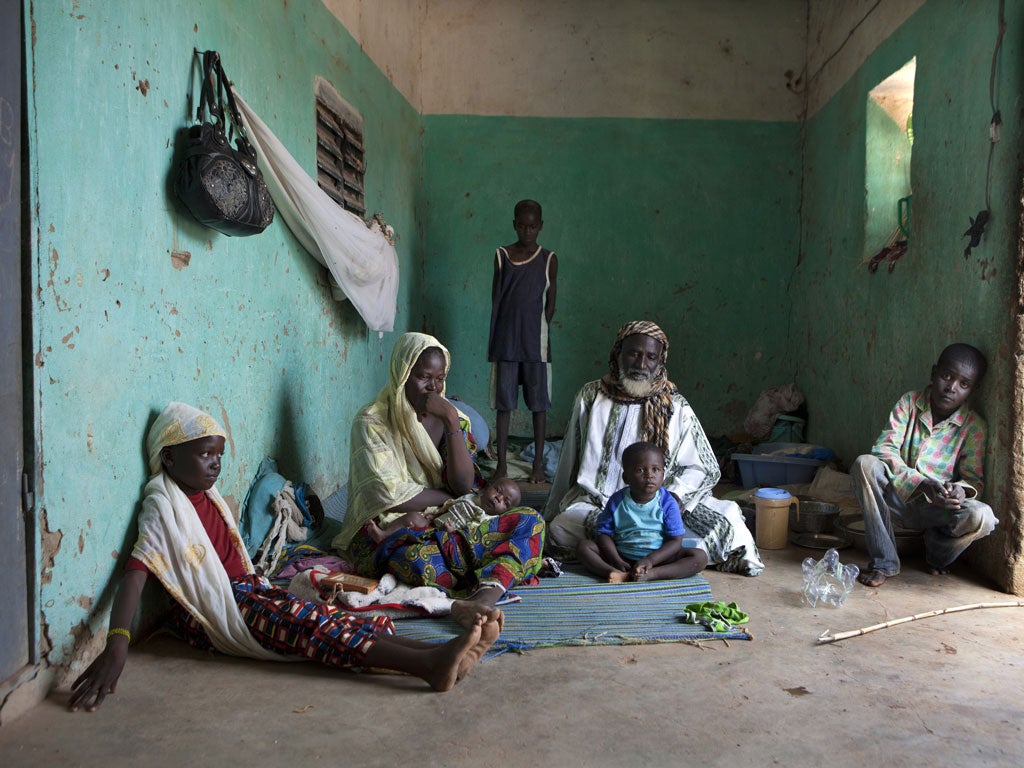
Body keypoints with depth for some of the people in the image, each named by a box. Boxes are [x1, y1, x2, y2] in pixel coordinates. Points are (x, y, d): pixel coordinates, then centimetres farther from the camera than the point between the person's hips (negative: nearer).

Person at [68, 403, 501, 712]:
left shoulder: (209, 498, 14)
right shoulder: (163, 511, -10)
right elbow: (135, 574, -24)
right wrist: (116, 646, -36)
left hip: (245, 592, 8)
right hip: (209, 611, -8)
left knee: (327, 617, -15)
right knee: (302, 619, -29)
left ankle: (434, 657, -31)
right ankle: (428, 665, -46)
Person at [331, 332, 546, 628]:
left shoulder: (451, 417, 8)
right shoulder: (371, 422, -6)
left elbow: (465, 485, -6)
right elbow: (389, 496, -16)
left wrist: (452, 422, -15)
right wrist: (448, 496, -5)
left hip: (446, 525, 6)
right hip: (387, 527, -5)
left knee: (530, 521, -19)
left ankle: (485, 594, -42)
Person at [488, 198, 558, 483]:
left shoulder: (548, 259, 3)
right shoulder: (502, 256, 5)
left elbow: (550, 303, 4)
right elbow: (495, 298, 4)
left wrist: (540, 332, -4)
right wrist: (493, 341, -1)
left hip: (535, 342, -1)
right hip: (505, 342, 1)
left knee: (539, 402, 2)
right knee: (503, 402, 4)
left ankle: (538, 464, 11)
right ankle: (501, 463, 13)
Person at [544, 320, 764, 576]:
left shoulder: (675, 406, 2)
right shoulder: (591, 396, 3)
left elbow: (702, 468, 2)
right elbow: (569, 462, 11)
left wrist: (675, 496, -18)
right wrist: (552, 513, 14)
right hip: (595, 502, 1)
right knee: (560, 528, -32)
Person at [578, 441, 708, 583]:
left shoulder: (667, 503, -8)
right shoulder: (617, 501, -5)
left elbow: (675, 540, -9)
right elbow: (604, 534, -2)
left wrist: (650, 560, -23)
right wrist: (616, 561, -18)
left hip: (657, 557, -1)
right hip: (623, 557, 1)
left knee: (700, 557, -22)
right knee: (583, 546, -17)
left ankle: (651, 574, -36)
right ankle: (616, 573, -37)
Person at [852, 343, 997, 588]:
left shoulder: (973, 426, -3)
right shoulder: (909, 403, -4)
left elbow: (974, 479, -3)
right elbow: (884, 448, -14)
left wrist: (961, 490, -29)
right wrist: (922, 484, -29)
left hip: (936, 509, 0)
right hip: (898, 498, 0)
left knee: (981, 517, -32)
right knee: (865, 464, -30)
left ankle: (937, 555, 7)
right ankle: (884, 563, -20)